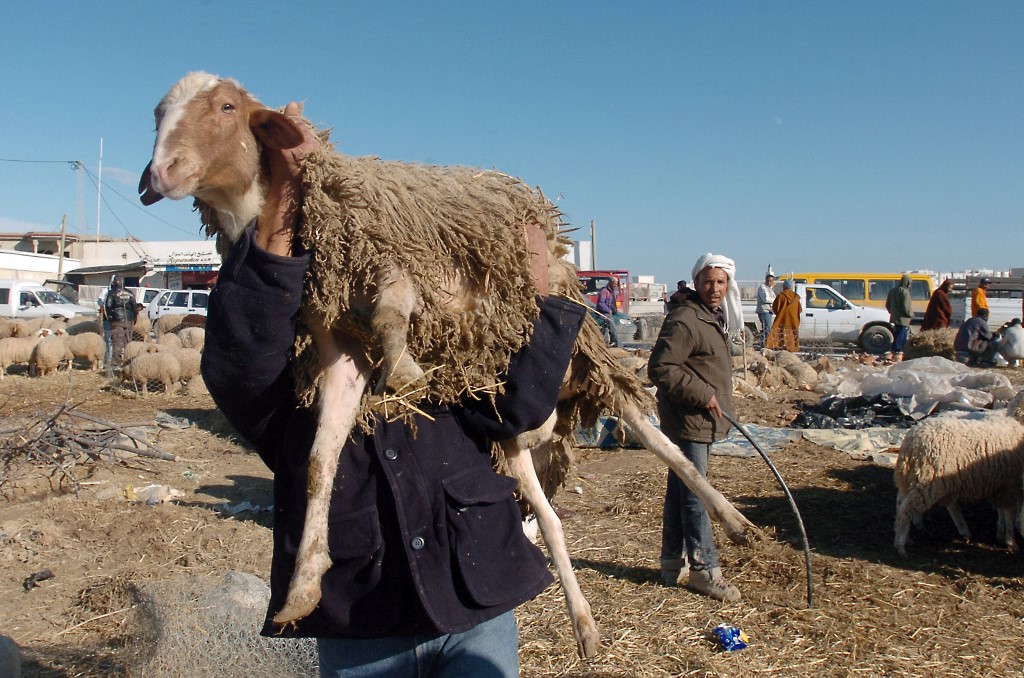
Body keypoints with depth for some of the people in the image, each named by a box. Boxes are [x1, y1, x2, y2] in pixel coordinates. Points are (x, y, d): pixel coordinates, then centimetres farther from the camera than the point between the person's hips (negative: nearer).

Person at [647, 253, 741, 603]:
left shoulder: (714, 318, 15)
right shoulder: (683, 321, -18)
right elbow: (660, 368, -24)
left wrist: (715, 400, 21)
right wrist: (702, 394, -22)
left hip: (703, 422, 10)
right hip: (687, 421, -10)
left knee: (680, 493, 16)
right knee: (694, 496, -3)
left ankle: (674, 563, 26)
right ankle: (704, 568, 6)